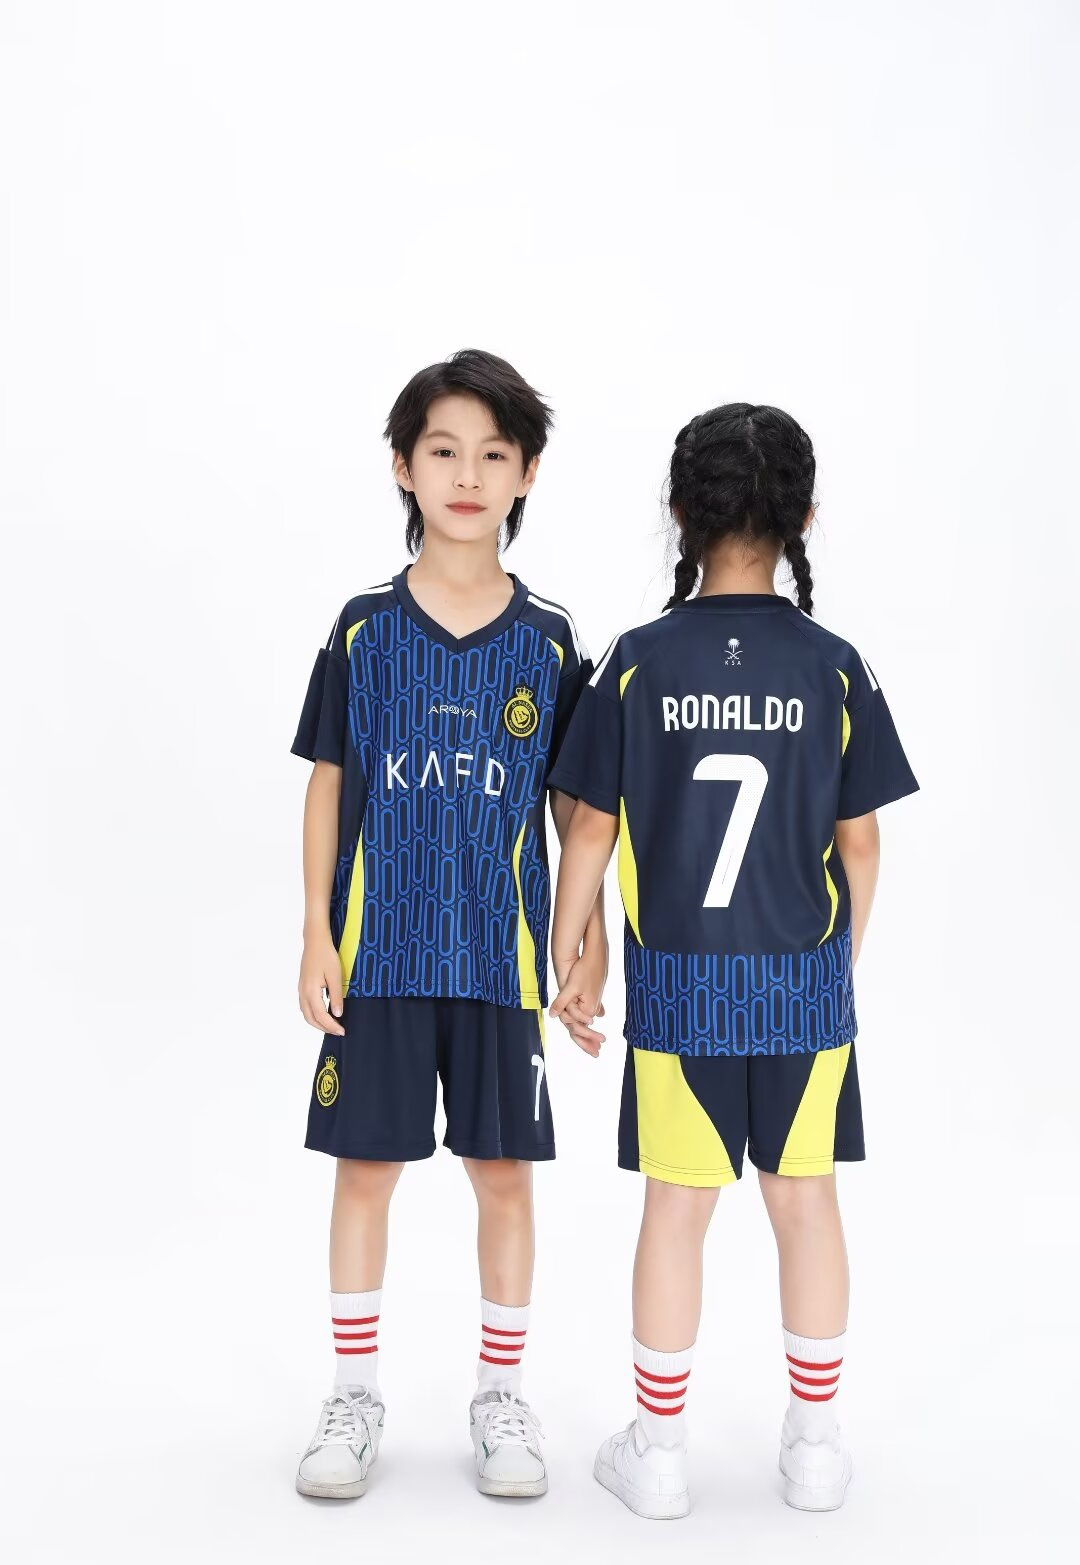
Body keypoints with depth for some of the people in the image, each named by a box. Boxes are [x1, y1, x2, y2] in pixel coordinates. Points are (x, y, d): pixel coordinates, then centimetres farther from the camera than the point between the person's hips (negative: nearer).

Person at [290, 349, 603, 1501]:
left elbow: (573, 802, 6)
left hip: (501, 952, 0)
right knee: (364, 1166, 8)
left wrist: (590, 932, 1)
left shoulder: (549, 643, 1)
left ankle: (501, 1394, 26)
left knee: (503, 1171, 8)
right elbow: (329, 785, 3)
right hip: (377, 948, 0)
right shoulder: (364, 628, 0)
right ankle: (355, 1394, 25)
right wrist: (316, 935, -1)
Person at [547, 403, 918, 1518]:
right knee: (806, 1199, 13)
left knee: (676, 1206, 9)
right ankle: (815, 1446, 26)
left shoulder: (638, 662, -7)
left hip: (677, 981, -1)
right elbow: (858, 844, 0)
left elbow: (590, 830, -4)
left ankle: (657, 1449, 22)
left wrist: (566, 960, 7)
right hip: (804, 979, 1)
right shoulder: (834, 668, -5)